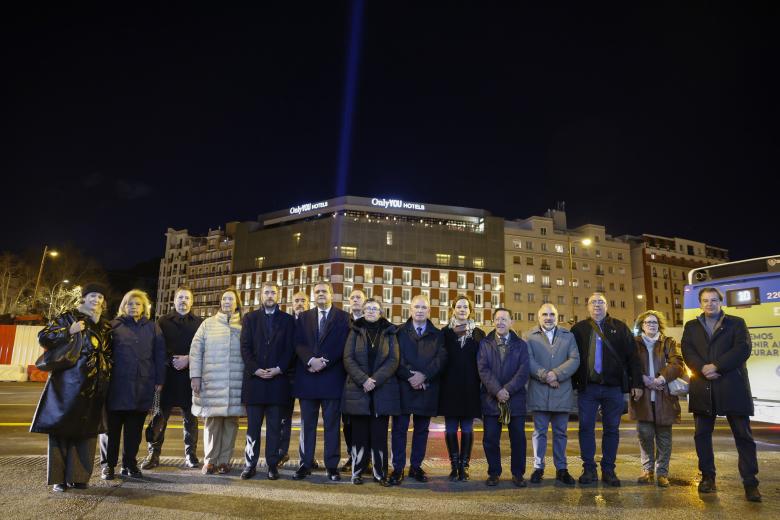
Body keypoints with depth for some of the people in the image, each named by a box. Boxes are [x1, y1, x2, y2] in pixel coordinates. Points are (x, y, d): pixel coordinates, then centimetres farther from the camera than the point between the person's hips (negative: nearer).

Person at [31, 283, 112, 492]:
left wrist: (106, 377, 12)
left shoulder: (105, 326, 15)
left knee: (87, 429, 5)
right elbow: (43, 337, -3)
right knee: (62, 427, -2)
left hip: (94, 387, 4)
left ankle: (78, 475, 14)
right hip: (68, 382, -4)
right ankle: (59, 478, 7)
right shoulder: (68, 317, 3)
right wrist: (69, 331, -15)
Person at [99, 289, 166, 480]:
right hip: (117, 384, -1)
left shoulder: (153, 328, 11)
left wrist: (159, 380, 3)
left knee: (135, 428, 8)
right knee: (112, 426, 3)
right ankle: (108, 464, 16)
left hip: (142, 385, 2)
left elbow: (159, 355, 9)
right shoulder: (114, 325, 7)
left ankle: (129, 464, 20)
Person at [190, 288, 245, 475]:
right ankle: (210, 460, 12)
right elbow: (196, 350, 6)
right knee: (212, 420, 1)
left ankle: (224, 460, 12)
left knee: (231, 420, 2)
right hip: (212, 381, 0)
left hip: (236, 382, 0)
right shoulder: (208, 323, 11)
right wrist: (195, 376, -2)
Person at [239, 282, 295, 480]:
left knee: (274, 426, 4)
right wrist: (255, 369, -10)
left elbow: (290, 349, 3)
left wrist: (279, 369, -10)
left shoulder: (287, 320, 9)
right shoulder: (250, 318, 10)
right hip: (254, 378, 1)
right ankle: (250, 464, 13)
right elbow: (245, 347, 2)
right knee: (253, 425, 5)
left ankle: (272, 464, 11)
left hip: (278, 378, 0)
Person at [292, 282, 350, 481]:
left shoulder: (343, 317, 5)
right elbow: (299, 344, 2)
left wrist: (324, 362, -14)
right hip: (307, 377, 2)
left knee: (332, 424, 3)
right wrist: (311, 360, -15)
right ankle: (305, 464, 16)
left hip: (332, 377, -2)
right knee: (307, 424, 8)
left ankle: (332, 466, 10)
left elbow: (342, 345, -5)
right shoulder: (304, 317, 13)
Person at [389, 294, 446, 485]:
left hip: (427, 389, 1)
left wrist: (424, 375, -16)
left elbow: (441, 359, -4)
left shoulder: (437, 335, 8)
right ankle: (398, 468, 10)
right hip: (403, 387, -1)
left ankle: (416, 466, 21)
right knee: (400, 428, 2)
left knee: (422, 429, 9)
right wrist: (409, 376, -15)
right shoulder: (400, 332, 6)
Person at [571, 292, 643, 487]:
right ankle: (589, 469, 13)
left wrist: (637, 383, -2)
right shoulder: (579, 329, 7)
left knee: (612, 429, 7)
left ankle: (608, 470, 18)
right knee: (586, 428, 2)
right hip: (587, 387, 0)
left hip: (613, 387, 0)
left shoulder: (620, 328, 8)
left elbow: (632, 356, 4)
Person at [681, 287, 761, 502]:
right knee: (702, 434, 7)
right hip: (702, 388, 2)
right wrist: (702, 369, -16)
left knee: (743, 435, 0)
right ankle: (707, 476, 18)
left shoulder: (736, 323, 8)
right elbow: (687, 351, 1)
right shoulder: (691, 327, 14)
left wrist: (716, 366, -15)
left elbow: (743, 349, -7)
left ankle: (750, 483, 6)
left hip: (732, 387, -2)